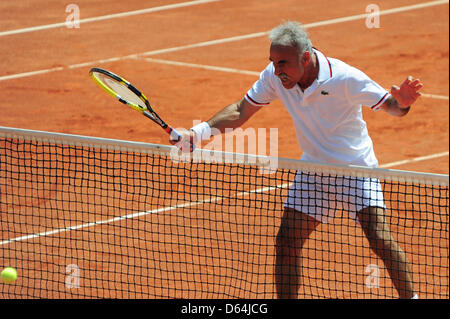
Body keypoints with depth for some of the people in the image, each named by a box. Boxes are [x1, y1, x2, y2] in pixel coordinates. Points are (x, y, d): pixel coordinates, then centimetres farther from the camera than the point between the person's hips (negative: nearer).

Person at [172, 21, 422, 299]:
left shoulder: (345, 78, -27)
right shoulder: (274, 77, -14)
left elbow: (389, 104, -18)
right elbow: (241, 111, -3)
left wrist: (402, 102, -42)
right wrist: (199, 132, -15)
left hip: (356, 166, -4)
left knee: (380, 240, -15)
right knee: (287, 240, -4)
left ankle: (410, 297, 3)